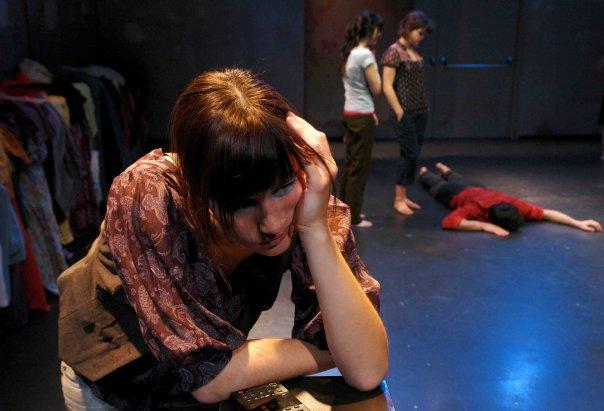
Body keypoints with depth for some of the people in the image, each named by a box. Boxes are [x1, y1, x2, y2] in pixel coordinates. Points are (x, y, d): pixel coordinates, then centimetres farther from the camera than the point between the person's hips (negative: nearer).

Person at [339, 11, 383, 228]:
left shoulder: (350, 53, 11)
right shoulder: (365, 54, -16)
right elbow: (376, 88, -12)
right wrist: (374, 63, -3)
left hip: (351, 113, 9)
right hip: (361, 117, -9)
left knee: (351, 164, 16)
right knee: (359, 167, -1)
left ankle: (345, 209, 25)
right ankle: (353, 217, 6)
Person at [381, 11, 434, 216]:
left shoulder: (416, 50, 12)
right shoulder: (394, 51, -11)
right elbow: (387, 87, -15)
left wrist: (424, 107, 11)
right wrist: (400, 114, -15)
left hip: (421, 111, 8)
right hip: (406, 112, -8)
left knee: (413, 154, 9)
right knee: (410, 154, -5)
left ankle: (404, 196, 18)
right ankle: (398, 199, 6)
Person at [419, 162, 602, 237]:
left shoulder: (514, 205, -42)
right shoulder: (477, 207, -53)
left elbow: (548, 213, -37)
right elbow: (449, 222, -64)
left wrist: (578, 223, -50)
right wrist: (486, 226, -69)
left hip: (476, 188, 4)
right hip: (455, 193, -4)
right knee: (436, 184, 32)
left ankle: (444, 169, 68)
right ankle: (423, 172, 61)